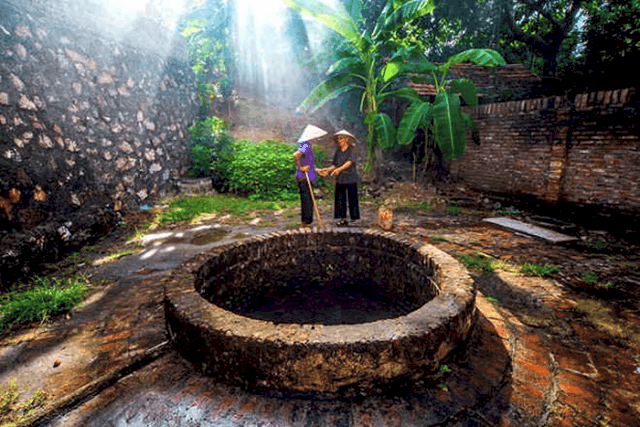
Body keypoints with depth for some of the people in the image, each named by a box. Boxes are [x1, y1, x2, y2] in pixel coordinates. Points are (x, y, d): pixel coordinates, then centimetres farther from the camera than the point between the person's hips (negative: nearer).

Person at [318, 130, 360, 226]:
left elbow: (350, 162, -20)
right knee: (340, 198, 1)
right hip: (340, 178, 5)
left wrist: (339, 169, -32)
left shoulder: (351, 149, -4)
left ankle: (354, 218, 9)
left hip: (351, 178, -5)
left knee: (352, 198, -1)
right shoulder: (338, 150, 12)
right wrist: (327, 170, -1)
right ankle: (342, 219, 7)